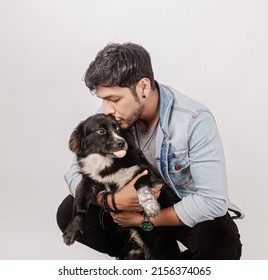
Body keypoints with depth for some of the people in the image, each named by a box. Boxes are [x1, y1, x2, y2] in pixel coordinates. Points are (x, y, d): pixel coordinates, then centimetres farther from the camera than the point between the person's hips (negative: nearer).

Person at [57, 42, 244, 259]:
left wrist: (144, 219, -24)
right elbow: (76, 173, -11)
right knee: (69, 213, -12)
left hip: (186, 208, -3)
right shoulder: (110, 116, -16)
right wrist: (112, 200, -32)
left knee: (223, 247, -32)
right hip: (130, 200, 4)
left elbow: (214, 200, -30)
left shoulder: (195, 121, -29)